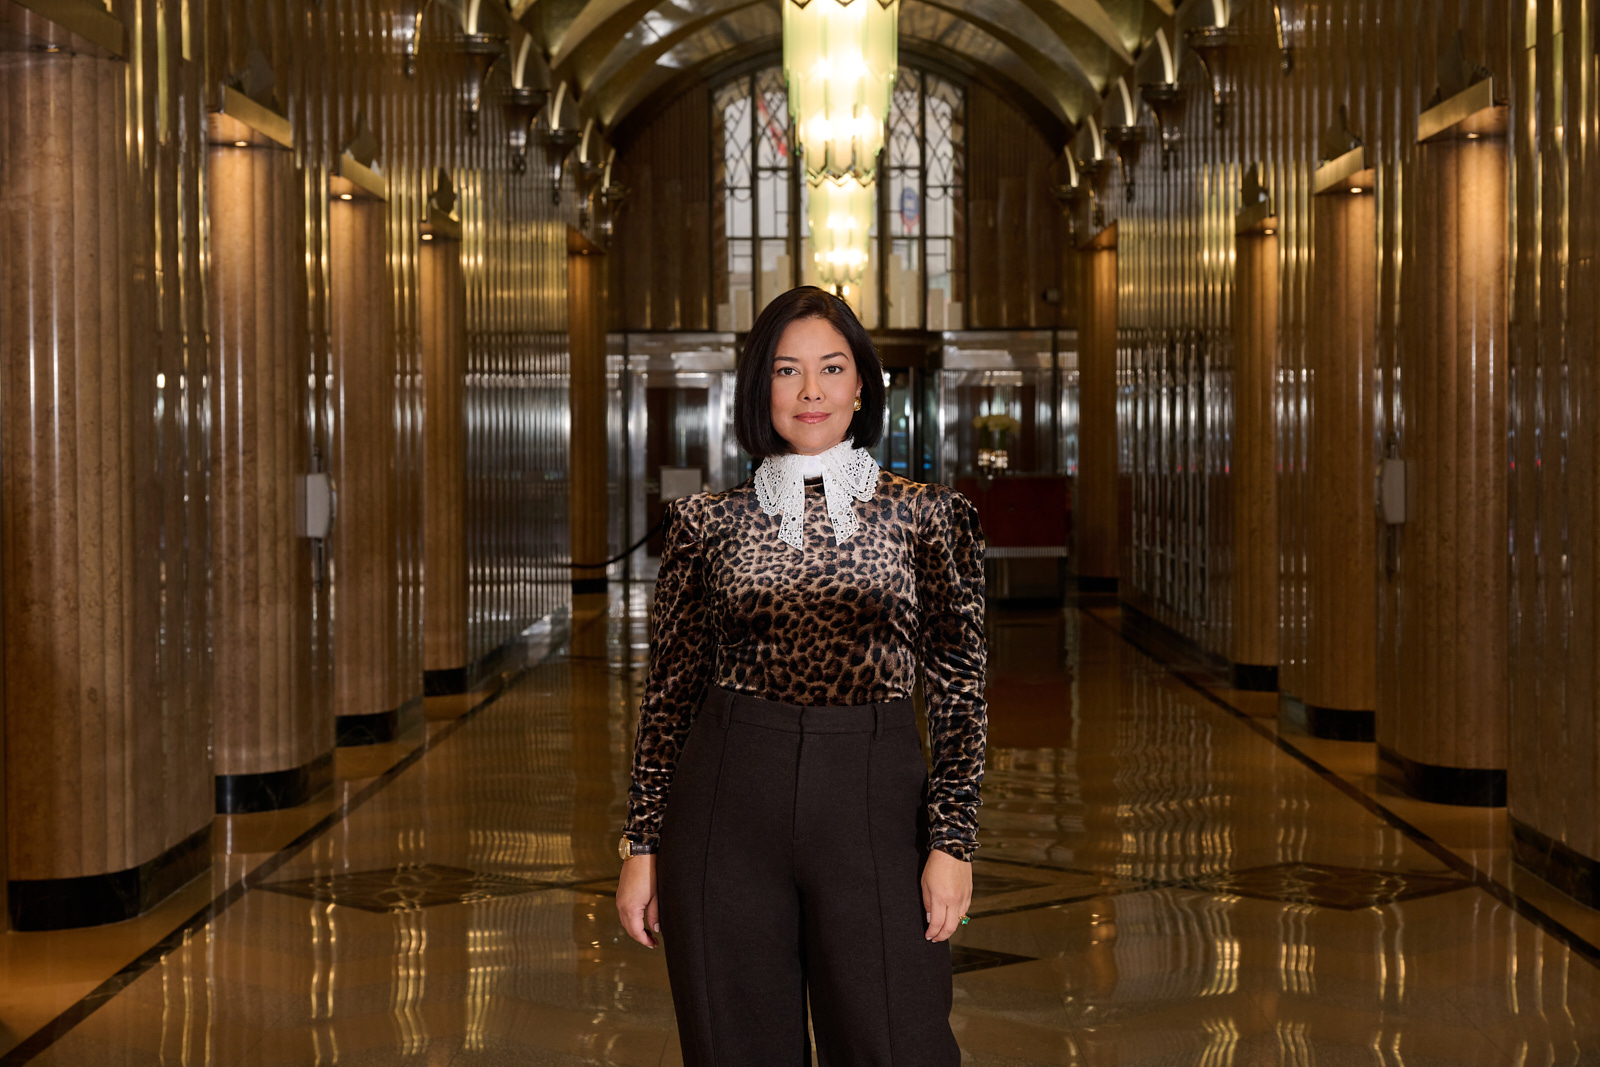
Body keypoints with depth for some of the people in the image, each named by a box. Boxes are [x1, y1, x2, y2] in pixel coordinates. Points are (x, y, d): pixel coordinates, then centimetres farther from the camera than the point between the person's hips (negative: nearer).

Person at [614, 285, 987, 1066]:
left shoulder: (923, 514, 6)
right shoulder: (710, 520, 8)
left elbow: (958, 688, 4)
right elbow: (670, 692, 9)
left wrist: (953, 841, -4)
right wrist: (641, 844, 5)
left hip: (875, 802, -1)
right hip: (726, 804, 1)